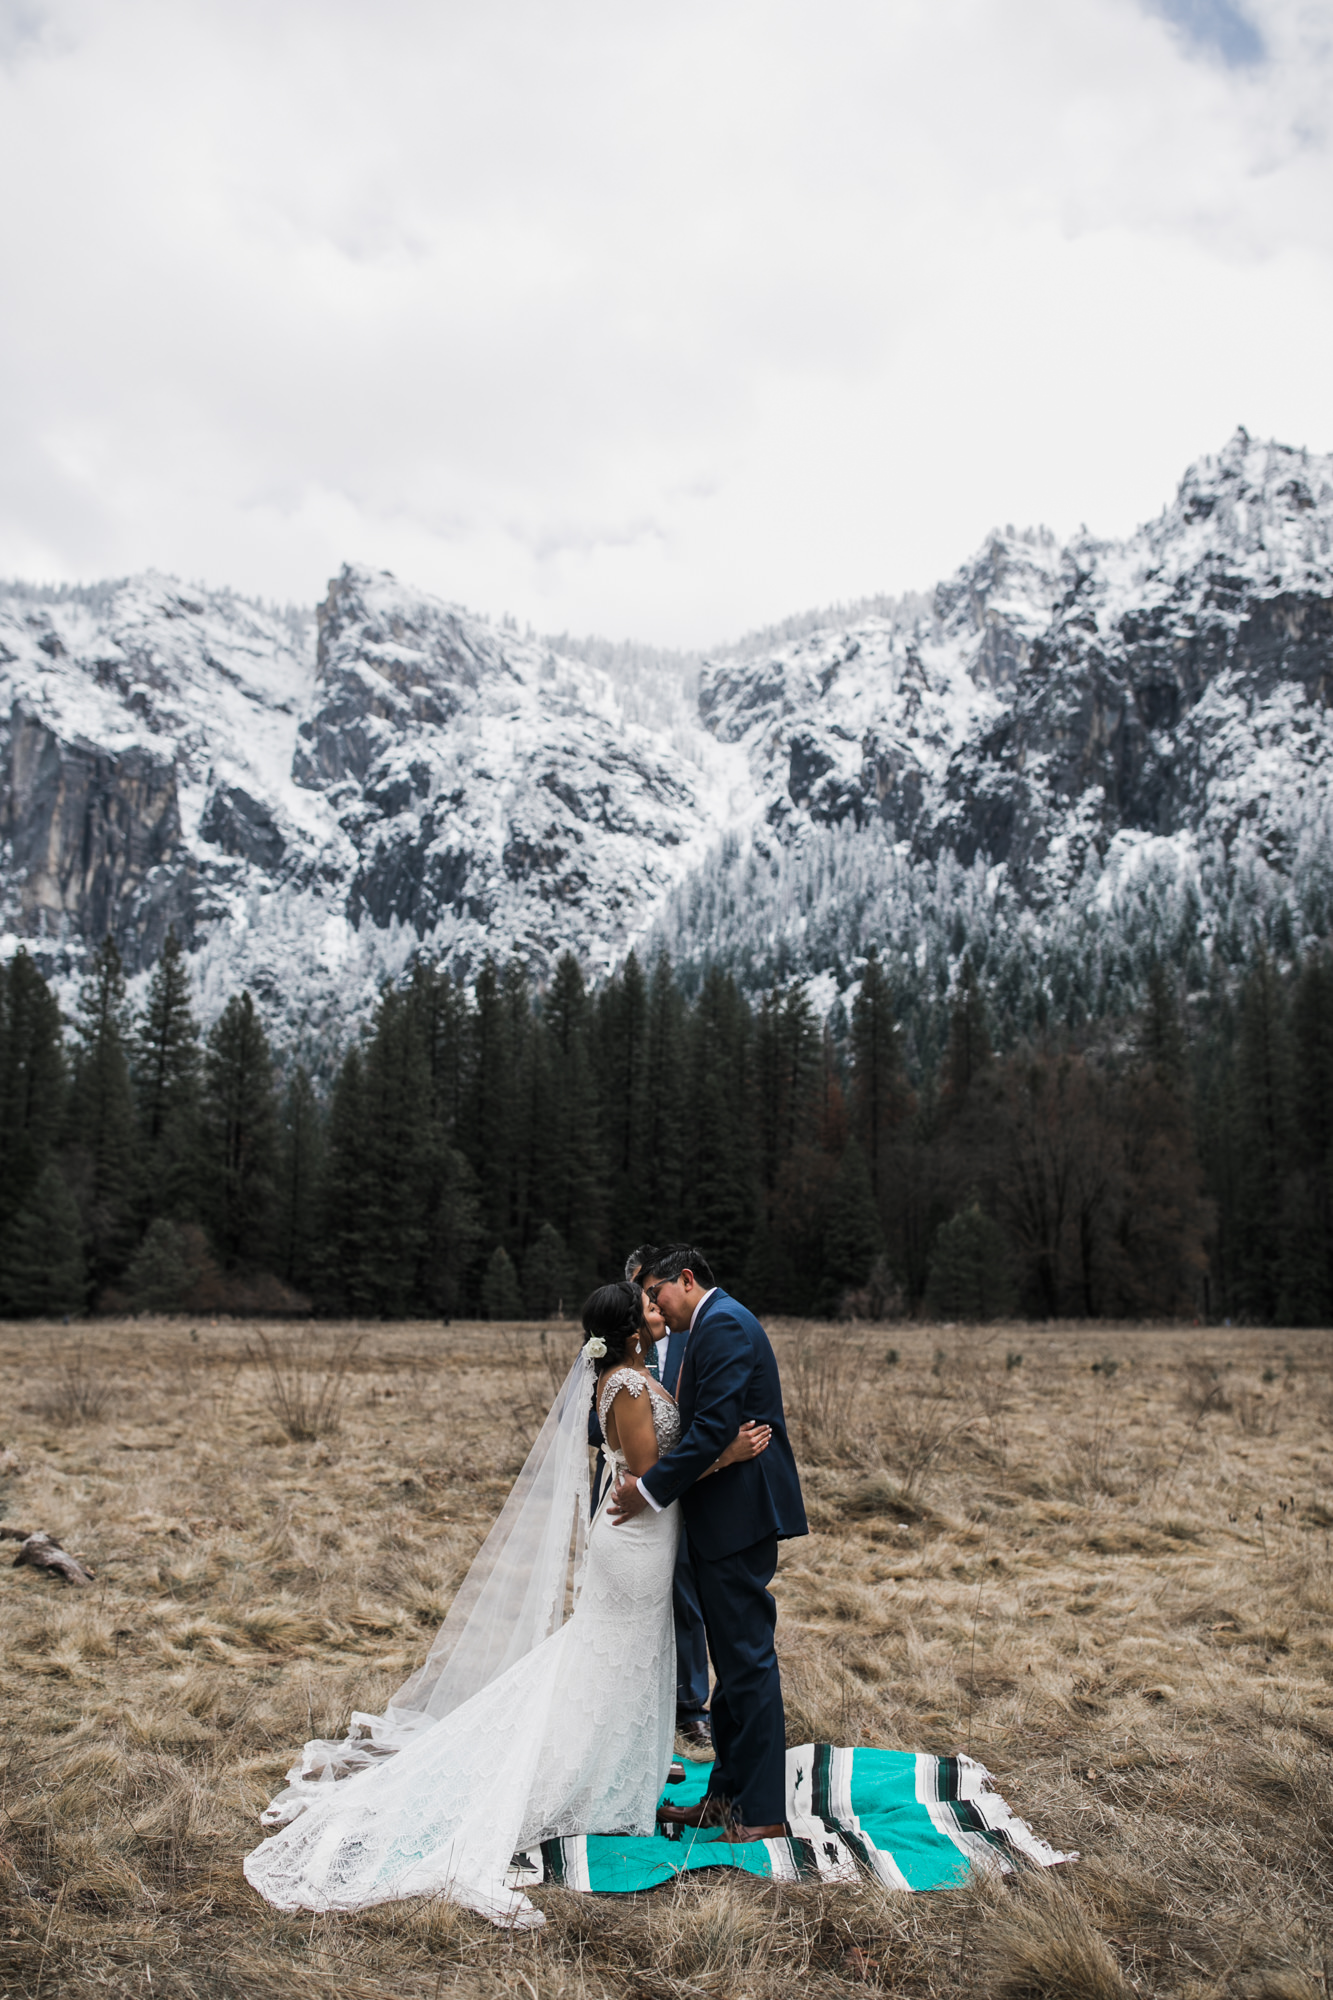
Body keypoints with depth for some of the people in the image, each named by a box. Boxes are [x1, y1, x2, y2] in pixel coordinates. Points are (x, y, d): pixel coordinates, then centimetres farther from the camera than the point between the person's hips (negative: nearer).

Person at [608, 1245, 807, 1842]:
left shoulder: (723, 1325, -15)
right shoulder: (715, 1325, 17)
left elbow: (714, 1429, -23)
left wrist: (651, 1489, -17)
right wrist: (651, 1474, 6)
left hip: (739, 1514, -11)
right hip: (725, 1518, 11)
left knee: (747, 1659, -3)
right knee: (733, 1659, 16)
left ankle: (761, 1812, 6)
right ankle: (728, 1795, 25)